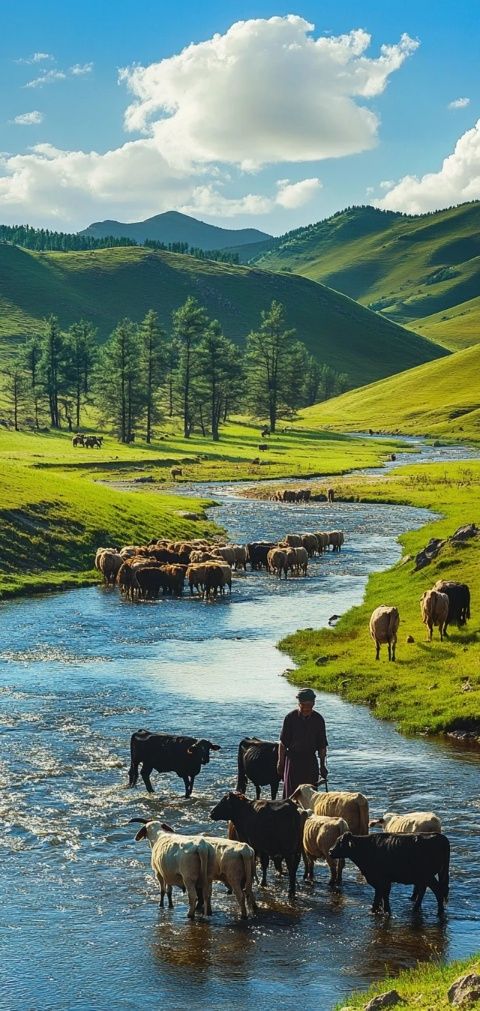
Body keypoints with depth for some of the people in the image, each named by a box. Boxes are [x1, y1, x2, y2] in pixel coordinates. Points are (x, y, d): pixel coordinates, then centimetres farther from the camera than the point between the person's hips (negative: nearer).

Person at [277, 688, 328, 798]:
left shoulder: (318, 720, -1)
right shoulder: (290, 717, -6)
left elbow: (322, 746, 5)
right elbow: (283, 743, -1)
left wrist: (322, 765, 4)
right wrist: (280, 763, 0)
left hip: (311, 761, 2)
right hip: (292, 759, -2)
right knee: (291, 793, -2)